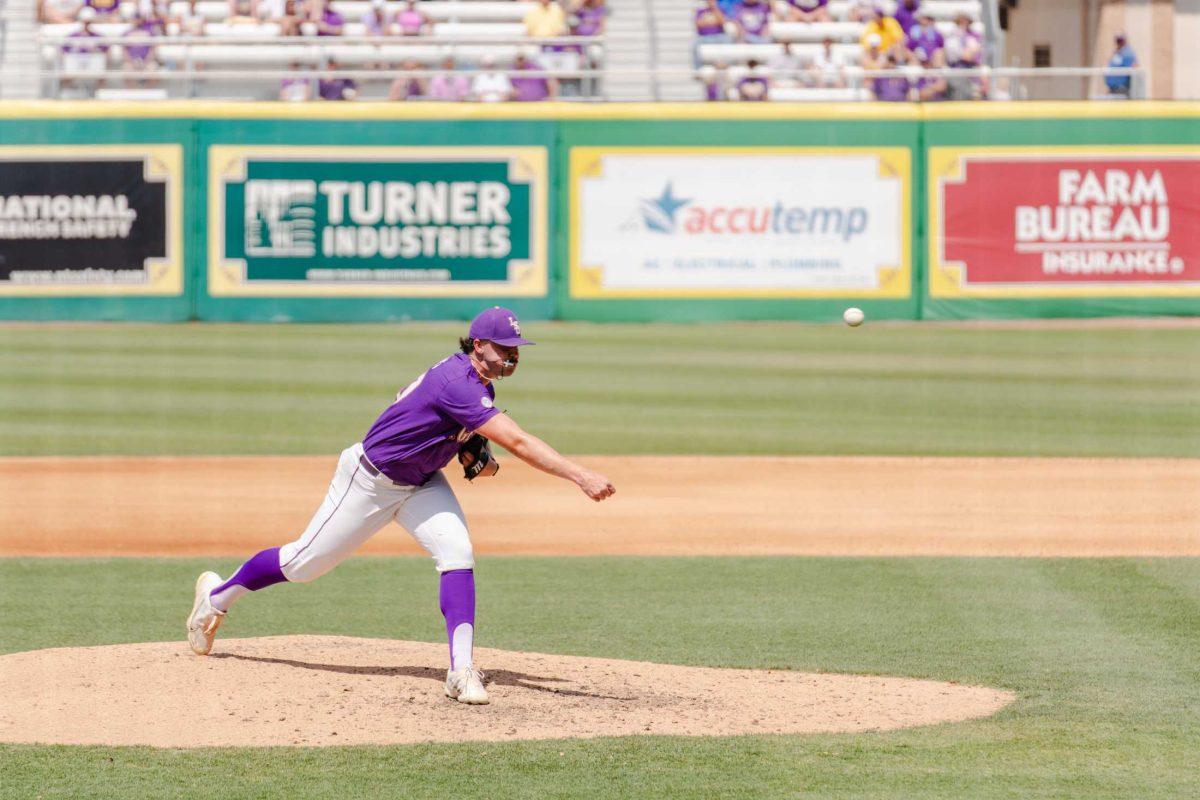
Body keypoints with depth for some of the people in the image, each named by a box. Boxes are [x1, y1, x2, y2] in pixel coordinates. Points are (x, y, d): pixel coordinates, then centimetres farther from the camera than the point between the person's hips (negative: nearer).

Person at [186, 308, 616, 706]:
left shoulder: (478, 381, -5)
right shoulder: (457, 382, -34)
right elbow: (517, 441, -43)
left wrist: (477, 454, -7)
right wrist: (580, 476, -49)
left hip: (420, 483, 8)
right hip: (369, 481, -8)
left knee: (457, 552, -16)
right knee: (304, 562, 7)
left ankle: (462, 670, -20)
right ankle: (217, 596, 33)